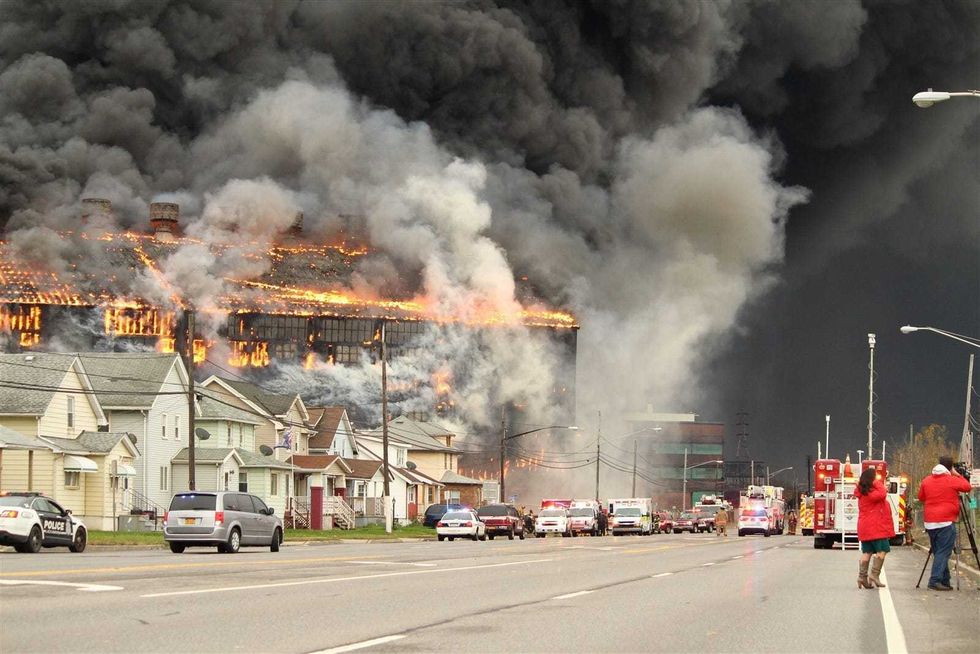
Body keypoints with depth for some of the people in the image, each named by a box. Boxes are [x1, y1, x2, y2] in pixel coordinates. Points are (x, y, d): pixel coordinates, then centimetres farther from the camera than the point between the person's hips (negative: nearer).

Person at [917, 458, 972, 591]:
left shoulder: (926, 481, 8)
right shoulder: (952, 481, -6)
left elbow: (921, 498, 20)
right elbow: (967, 487, 8)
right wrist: (957, 474, 17)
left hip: (929, 523, 6)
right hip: (946, 522, -6)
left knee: (938, 552, 13)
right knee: (943, 552, -6)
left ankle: (944, 581, 16)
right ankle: (935, 581, -16)